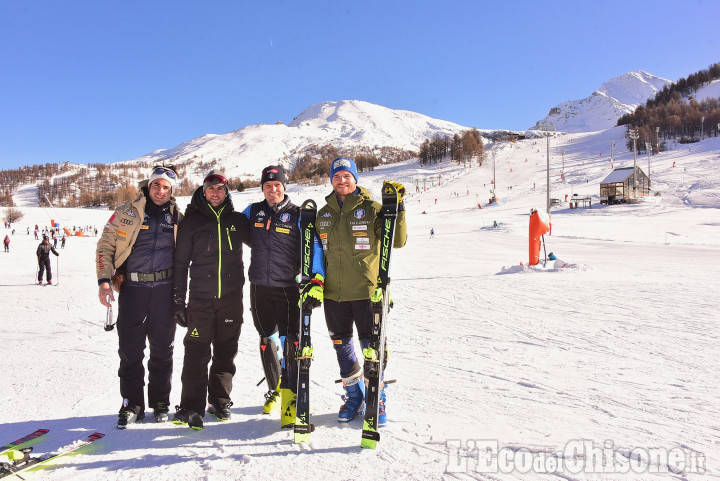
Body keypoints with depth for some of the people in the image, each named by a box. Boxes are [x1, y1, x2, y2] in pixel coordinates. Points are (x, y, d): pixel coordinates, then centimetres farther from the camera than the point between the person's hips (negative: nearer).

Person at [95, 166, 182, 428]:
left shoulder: (177, 218, 9)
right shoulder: (126, 213, 4)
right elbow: (105, 246, 4)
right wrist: (104, 280, -7)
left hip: (165, 288, 1)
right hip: (133, 287, -1)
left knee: (162, 347, 7)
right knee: (130, 347, 1)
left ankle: (160, 401, 20)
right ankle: (132, 403, 15)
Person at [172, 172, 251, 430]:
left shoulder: (238, 220, 8)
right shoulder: (192, 221, 4)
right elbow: (180, 262, 4)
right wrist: (179, 300, 0)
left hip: (231, 297, 2)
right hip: (200, 297, -2)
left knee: (226, 351, 9)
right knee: (197, 352, -6)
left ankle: (220, 400, 22)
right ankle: (191, 406, 0)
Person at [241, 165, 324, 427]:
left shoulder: (297, 215, -3)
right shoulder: (253, 212, 7)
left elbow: (313, 246, -8)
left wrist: (316, 278, -18)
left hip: (288, 288, -3)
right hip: (259, 288, 4)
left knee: (290, 342, -10)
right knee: (267, 340, 14)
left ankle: (290, 400, -3)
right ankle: (275, 389, 33)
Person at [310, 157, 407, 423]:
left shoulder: (370, 209, -3)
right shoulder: (323, 214, 11)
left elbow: (397, 241, -9)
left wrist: (397, 209, -19)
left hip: (366, 291, -4)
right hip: (333, 292, 4)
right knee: (341, 345, 12)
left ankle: (377, 398, 21)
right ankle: (354, 395, 30)